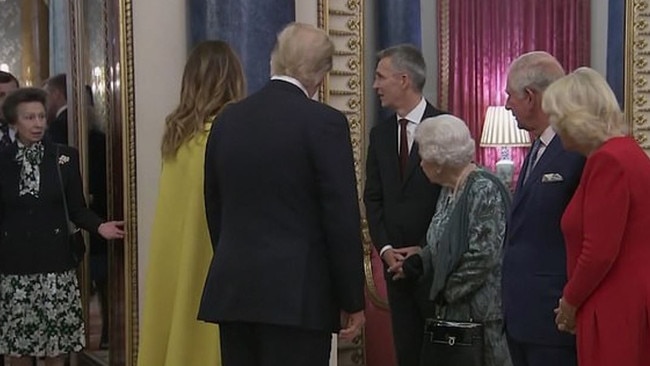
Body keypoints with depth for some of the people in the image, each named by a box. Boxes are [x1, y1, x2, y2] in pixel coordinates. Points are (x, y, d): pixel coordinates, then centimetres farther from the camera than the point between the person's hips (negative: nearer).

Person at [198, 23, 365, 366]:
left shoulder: (227, 119, 7)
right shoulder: (324, 122, -10)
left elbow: (214, 208, 13)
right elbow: (342, 218, -11)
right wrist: (353, 300, -3)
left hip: (232, 289, 6)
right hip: (297, 293, -5)